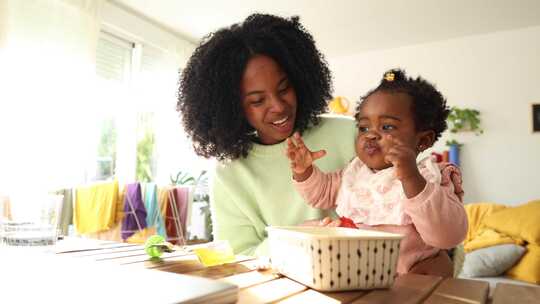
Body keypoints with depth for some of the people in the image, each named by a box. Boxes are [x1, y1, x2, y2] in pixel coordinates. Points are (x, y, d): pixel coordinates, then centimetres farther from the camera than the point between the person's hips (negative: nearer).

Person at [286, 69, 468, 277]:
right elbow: (321, 193, 24)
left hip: (405, 279, -5)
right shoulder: (354, 171, 10)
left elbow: (450, 235, -23)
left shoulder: (428, 178, -9)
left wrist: (411, 179, -35)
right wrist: (304, 172, 4)